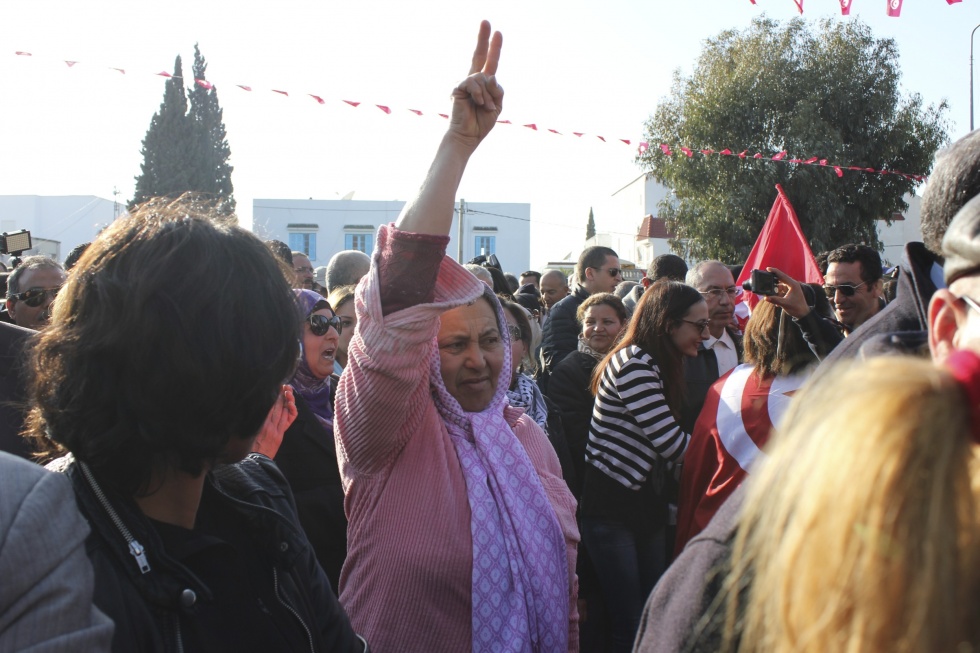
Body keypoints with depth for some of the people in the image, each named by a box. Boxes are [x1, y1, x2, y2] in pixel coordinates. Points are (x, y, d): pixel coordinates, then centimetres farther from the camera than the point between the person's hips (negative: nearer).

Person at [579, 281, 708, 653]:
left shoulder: (660, 365, 12)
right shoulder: (633, 362, -18)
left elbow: (668, 447, 12)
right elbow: (671, 442, -21)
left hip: (646, 503, 9)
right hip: (611, 507, -9)